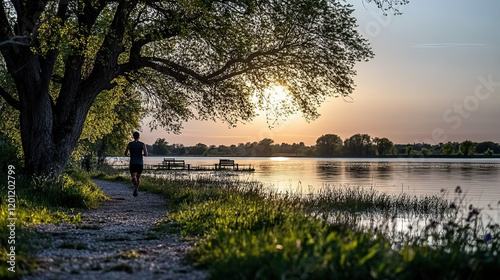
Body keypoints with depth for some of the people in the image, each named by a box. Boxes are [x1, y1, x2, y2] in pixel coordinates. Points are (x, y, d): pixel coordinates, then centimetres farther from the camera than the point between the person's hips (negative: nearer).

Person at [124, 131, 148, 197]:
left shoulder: (130, 144, 0)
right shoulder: (142, 144, -3)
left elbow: (126, 154, 2)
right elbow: (146, 154, -11)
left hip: (132, 163, -1)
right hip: (140, 163, 1)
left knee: (134, 177, -7)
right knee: (138, 177, 19)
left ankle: (135, 182, -41)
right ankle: (136, 190, 20)